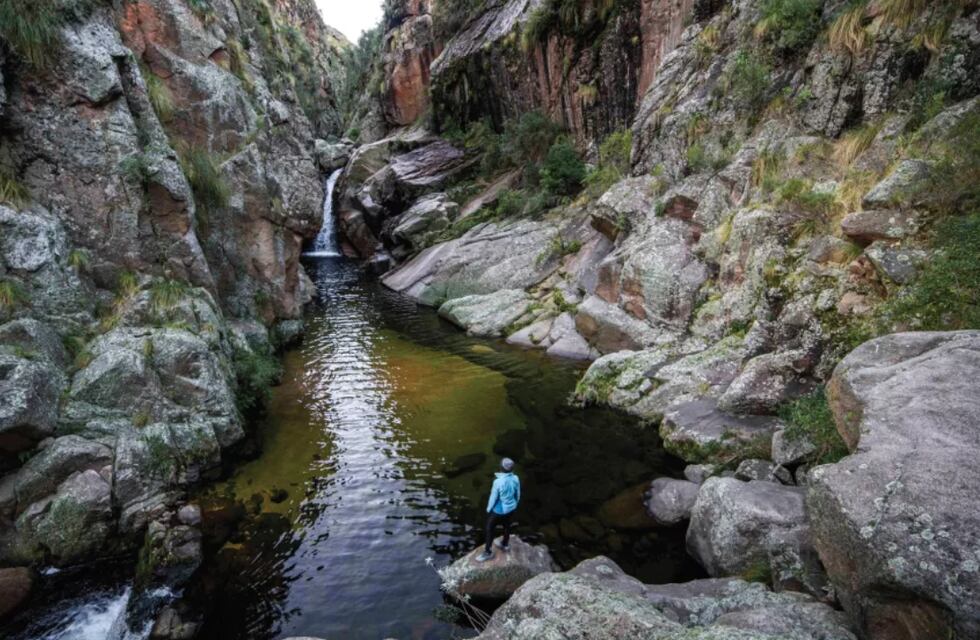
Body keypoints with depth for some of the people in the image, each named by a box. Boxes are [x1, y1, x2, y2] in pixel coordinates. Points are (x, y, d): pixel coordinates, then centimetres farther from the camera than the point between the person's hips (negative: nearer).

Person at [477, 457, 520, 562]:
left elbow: (493, 497, -20)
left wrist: (488, 509, -2)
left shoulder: (498, 482, -32)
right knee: (507, 526, 28)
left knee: (489, 529, 17)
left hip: (498, 510, -5)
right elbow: (517, 494, -1)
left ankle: (488, 552, 29)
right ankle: (505, 544, 51)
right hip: (510, 508, 5)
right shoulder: (516, 479, -17)